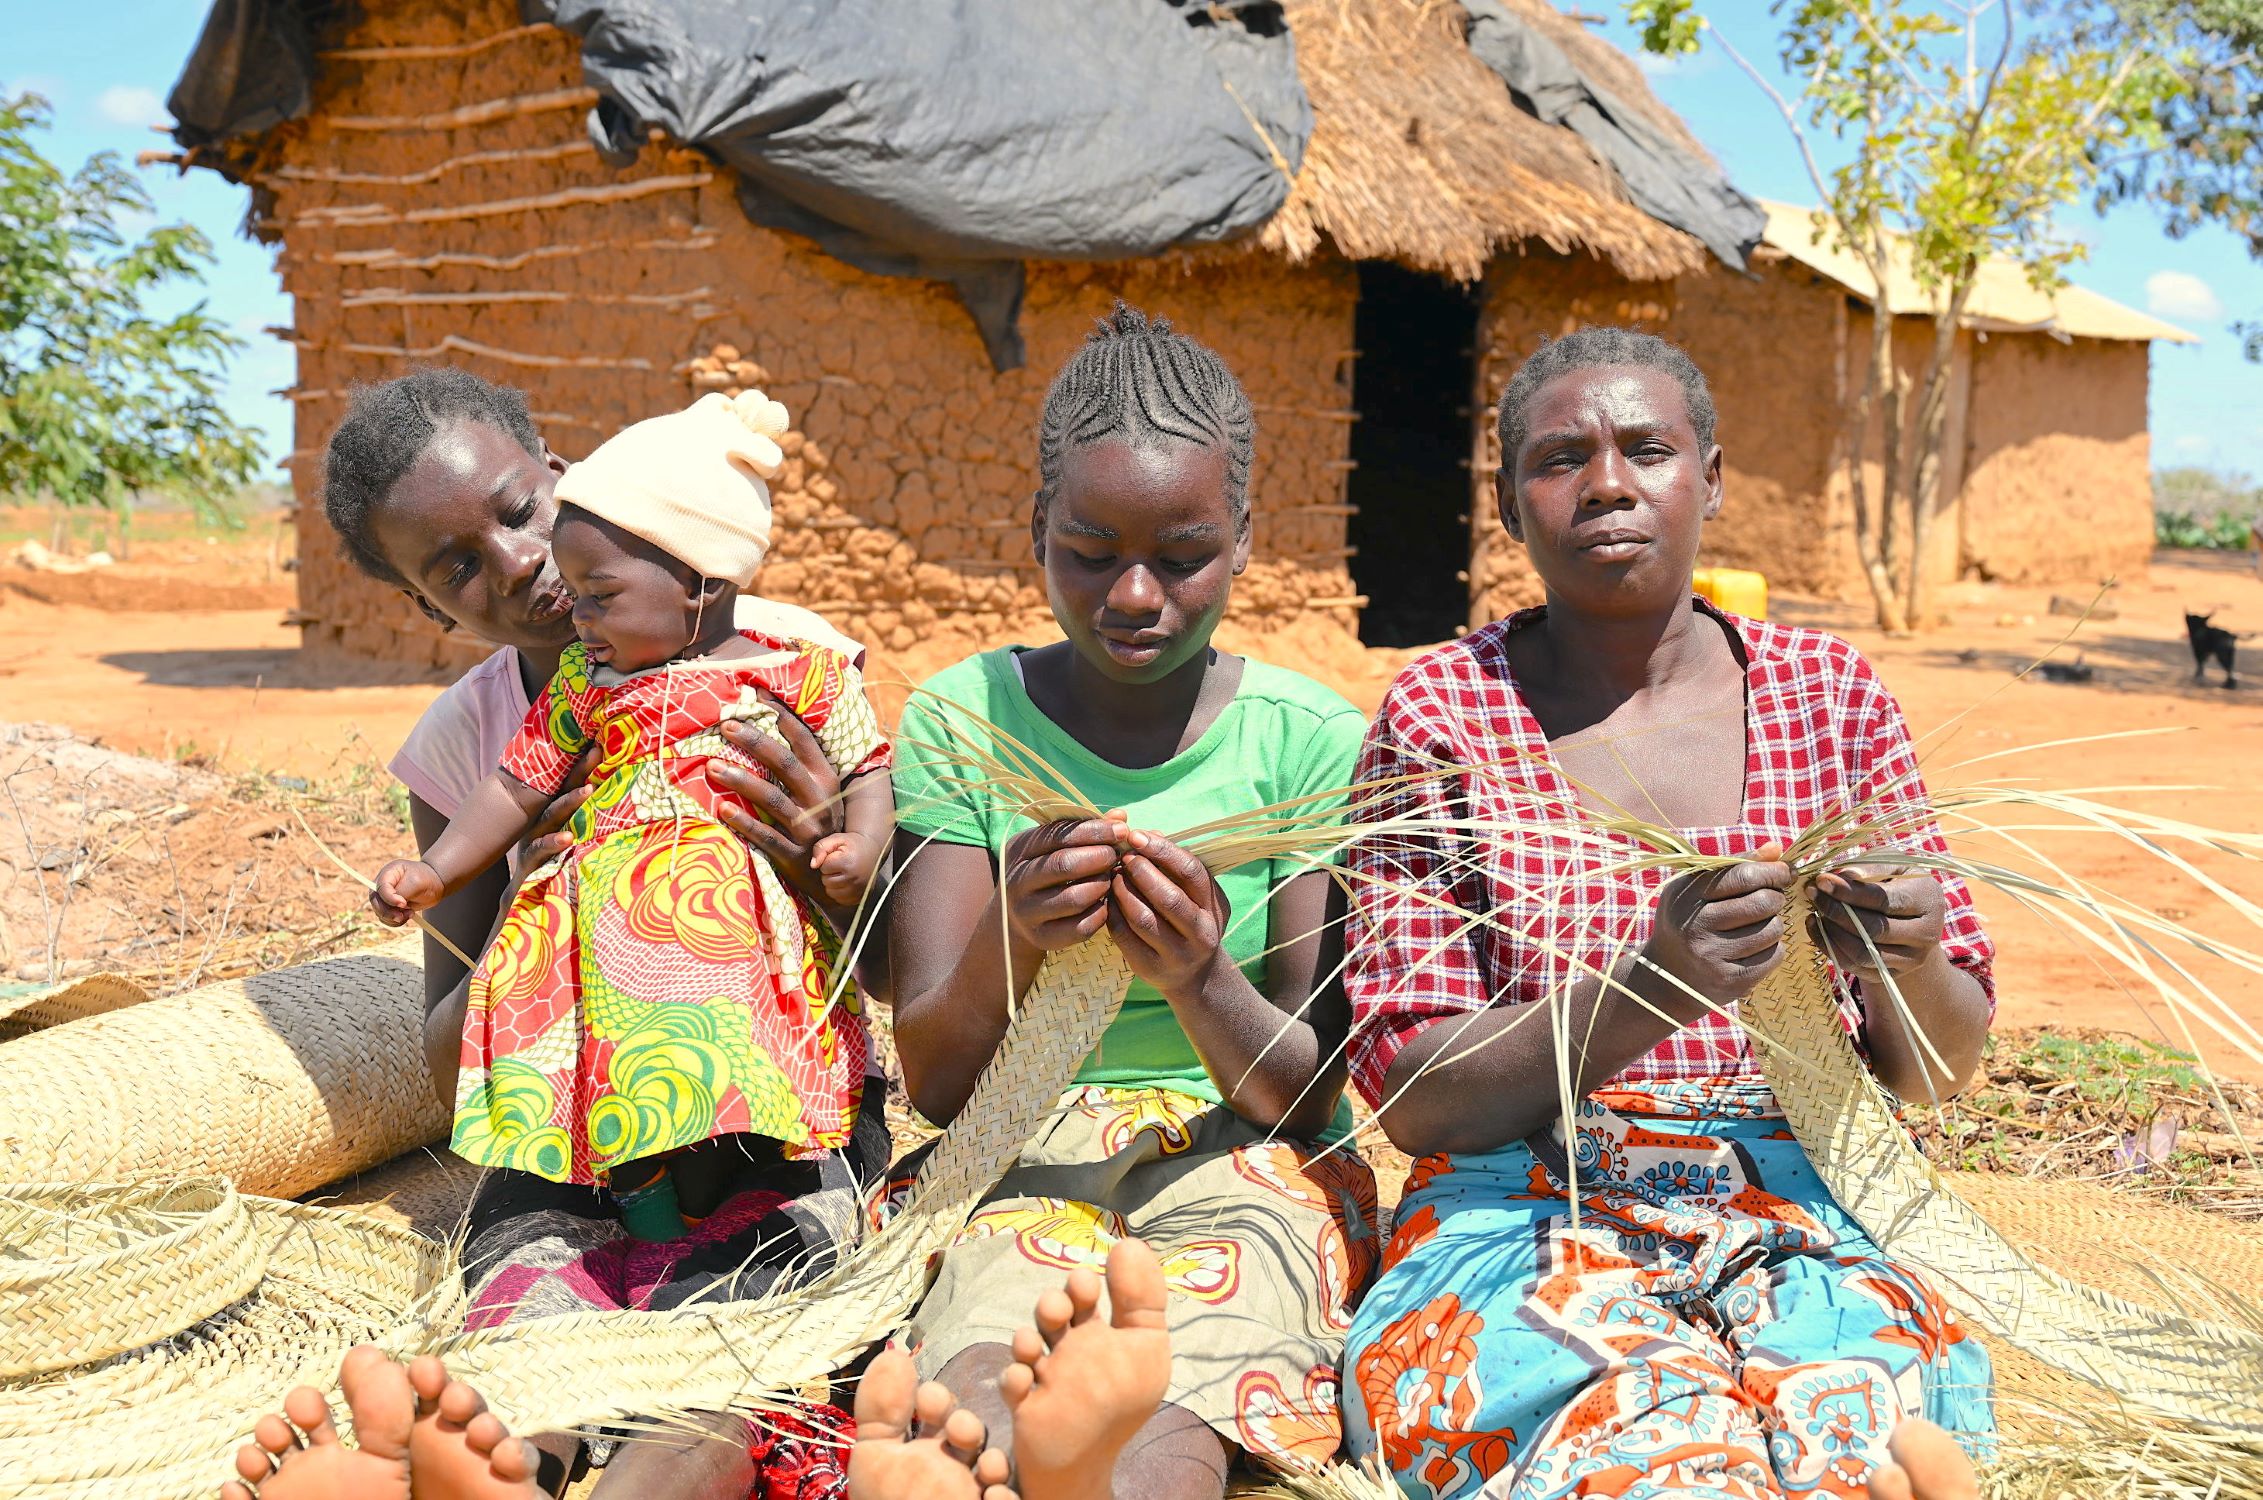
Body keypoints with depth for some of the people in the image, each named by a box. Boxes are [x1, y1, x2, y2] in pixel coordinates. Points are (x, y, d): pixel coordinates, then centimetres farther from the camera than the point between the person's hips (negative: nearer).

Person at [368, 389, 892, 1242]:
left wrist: (859, 848, -9)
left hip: (741, 915, -3)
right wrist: (436, 870, 15)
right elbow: (518, 786, 21)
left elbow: (870, 767, 9)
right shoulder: (586, 683, 16)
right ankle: (642, 1201, -3)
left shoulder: (801, 675, 4)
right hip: (613, 911, 3)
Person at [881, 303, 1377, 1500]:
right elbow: (932, 1080, -3)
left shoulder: (1307, 739, -1)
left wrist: (1199, 981, -27)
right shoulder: (964, 719, 1)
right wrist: (1007, 943, -27)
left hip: (1245, 1164, 0)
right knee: (986, 1387, -39)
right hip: (1029, 1161, 1)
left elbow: (1307, 1091, -3)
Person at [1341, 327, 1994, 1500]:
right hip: (1520, 1227, -1)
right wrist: (1645, 991, -23)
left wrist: (1906, 970, -14)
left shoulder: (1830, 691, 9)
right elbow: (1411, 1098, -6)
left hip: (1791, 1228, 1)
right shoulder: (1440, 718, 0)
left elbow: (1939, 1067, 11)